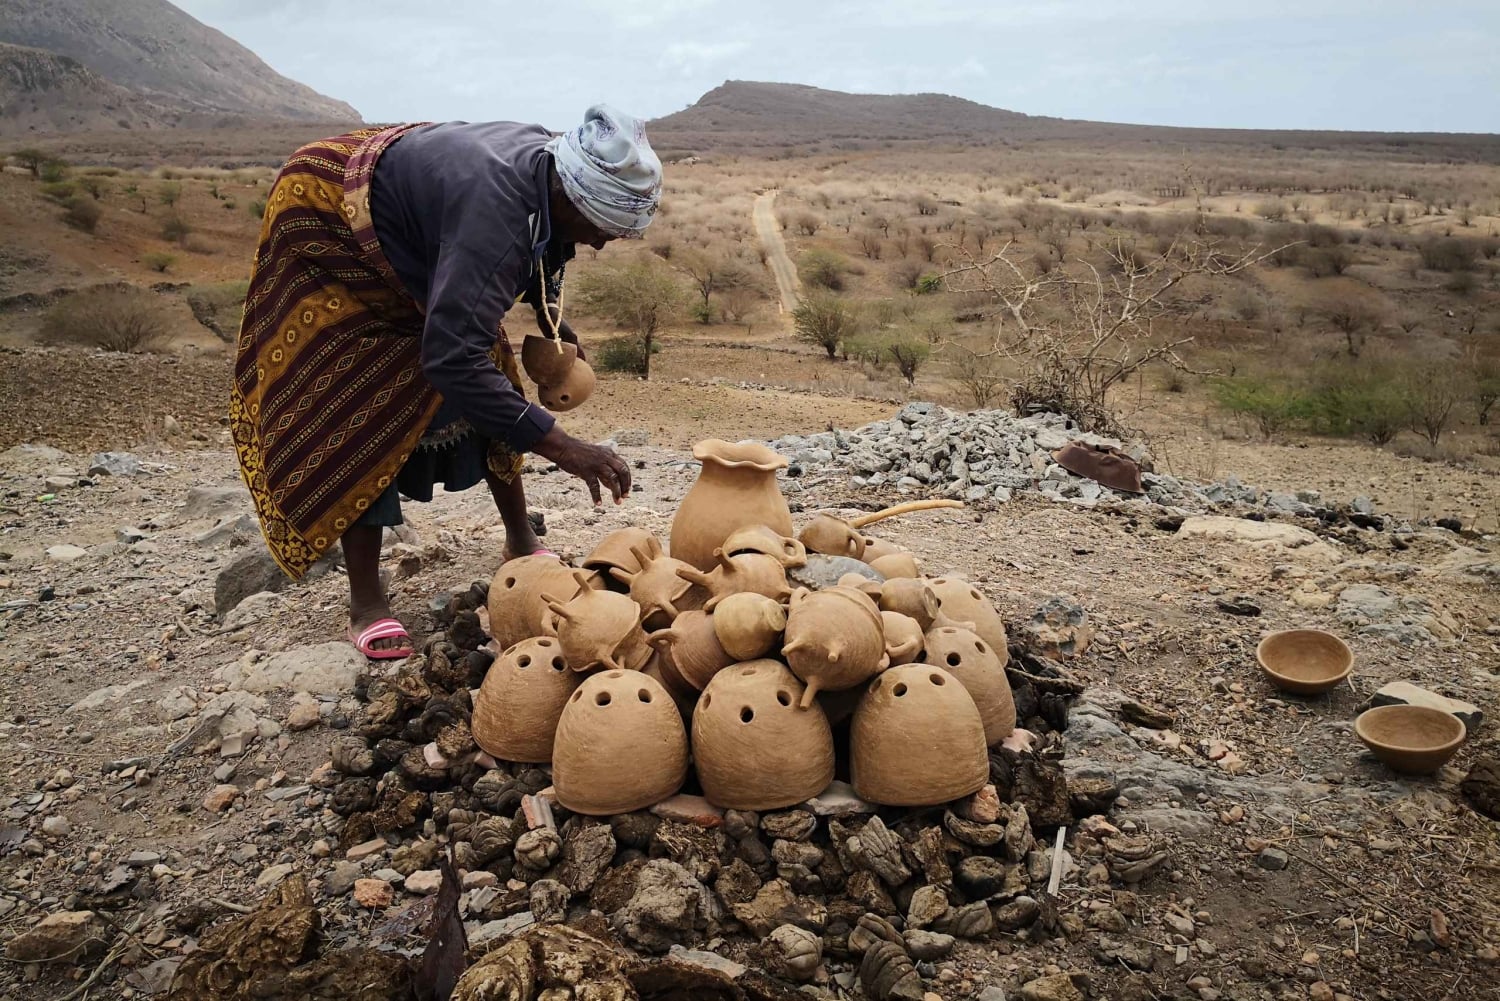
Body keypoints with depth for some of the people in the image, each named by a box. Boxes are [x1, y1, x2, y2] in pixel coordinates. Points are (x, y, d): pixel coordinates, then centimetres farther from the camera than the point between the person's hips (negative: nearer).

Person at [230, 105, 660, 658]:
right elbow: (453, 359, -48)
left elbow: (543, 242, 9)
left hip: (410, 248, 8)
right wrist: (562, 447, -47)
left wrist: (549, 309, -7)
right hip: (330, 231, -8)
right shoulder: (493, 210, -43)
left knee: (490, 385, 6)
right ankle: (366, 602, -4)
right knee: (362, 412, -12)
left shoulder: (551, 163, -17)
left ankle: (521, 544, 20)